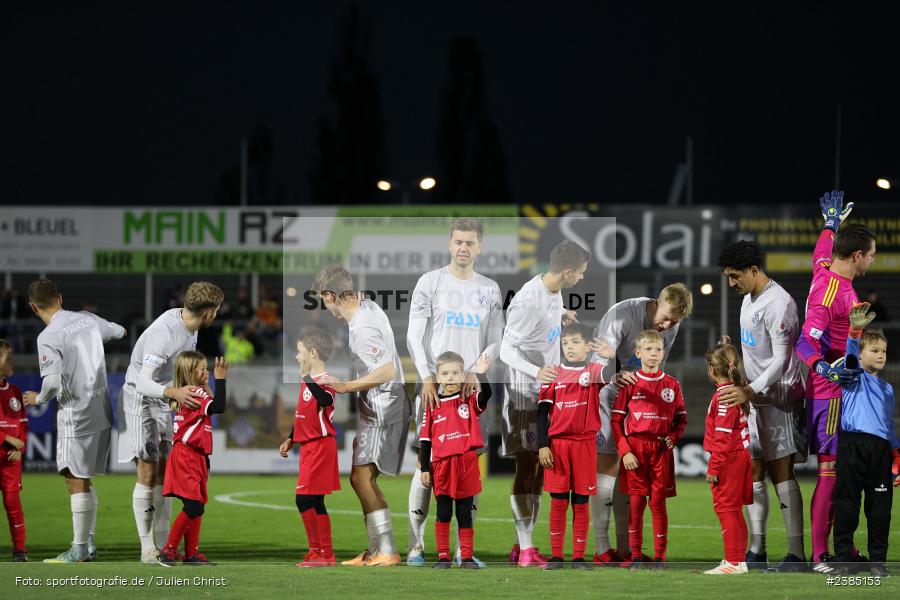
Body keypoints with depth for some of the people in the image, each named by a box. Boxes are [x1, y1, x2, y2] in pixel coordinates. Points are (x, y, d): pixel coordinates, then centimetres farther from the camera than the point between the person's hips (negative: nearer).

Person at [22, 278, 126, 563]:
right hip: (101, 410, 7)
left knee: (76, 480, -2)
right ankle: (89, 543, 19)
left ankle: (79, 549, 0)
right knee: (83, 479, 16)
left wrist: (39, 399, -3)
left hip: (75, 414, -7)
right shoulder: (88, 319, 6)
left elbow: (53, 381, -23)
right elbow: (119, 332, 25)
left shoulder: (48, 337, -16)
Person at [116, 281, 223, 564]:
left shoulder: (188, 323, -1)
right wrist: (174, 392, -52)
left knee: (164, 474, 8)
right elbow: (144, 382, -36)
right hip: (138, 400, -9)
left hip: (161, 403, 9)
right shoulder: (164, 333, -30)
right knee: (147, 474, -10)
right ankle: (147, 549, -7)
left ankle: (163, 545, 11)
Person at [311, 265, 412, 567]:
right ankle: (376, 549, 15)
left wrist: (345, 387, -30)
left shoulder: (361, 328, -23)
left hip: (382, 408, -10)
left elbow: (387, 371, -32)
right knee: (364, 479, 12)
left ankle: (386, 552, -16)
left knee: (362, 477, -14)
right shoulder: (368, 306, 7)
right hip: (380, 406, 10)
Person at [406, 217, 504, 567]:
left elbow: (495, 342, 11)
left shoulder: (489, 289, 13)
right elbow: (414, 337, -2)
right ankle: (415, 547, -2)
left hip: (471, 385, 3)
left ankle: (463, 550, 5)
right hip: (434, 384, -3)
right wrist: (427, 378, -14)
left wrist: (475, 371, -7)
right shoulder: (430, 282, 3)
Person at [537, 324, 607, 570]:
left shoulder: (594, 371, 3)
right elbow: (542, 411, 5)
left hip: (584, 443, -1)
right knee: (558, 501, 1)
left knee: (581, 501, 2)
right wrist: (542, 446, -2)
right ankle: (556, 555, 6)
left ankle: (579, 556, 6)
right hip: (557, 443, 1)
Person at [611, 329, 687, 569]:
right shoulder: (629, 384, 2)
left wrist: (673, 437, -5)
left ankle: (660, 555, 5)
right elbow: (616, 420, 1)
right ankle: (636, 555, 7)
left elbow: (681, 418, 15)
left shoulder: (672, 385, 8)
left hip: (661, 448, 1)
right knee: (636, 502, 1)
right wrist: (625, 451, -8)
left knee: (658, 502, 1)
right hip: (635, 447, -1)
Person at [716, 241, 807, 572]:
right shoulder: (748, 299, 13)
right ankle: (756, 551, 11)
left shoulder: (778, 304, -18)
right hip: (754, 396, 9)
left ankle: (796, 554, -9)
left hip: (778, 397, -9)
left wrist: (750, 391, -28)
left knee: (781, 472, -10)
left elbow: (780, 360, -22)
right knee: (754, 472, 8)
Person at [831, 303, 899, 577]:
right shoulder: (854, 377, 6)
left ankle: (878, 560, 12)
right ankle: (844, 558, 2)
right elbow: (850, 356, -16)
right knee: (846, 503, -3)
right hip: (853, 445, -5)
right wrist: (855, 331, -35)